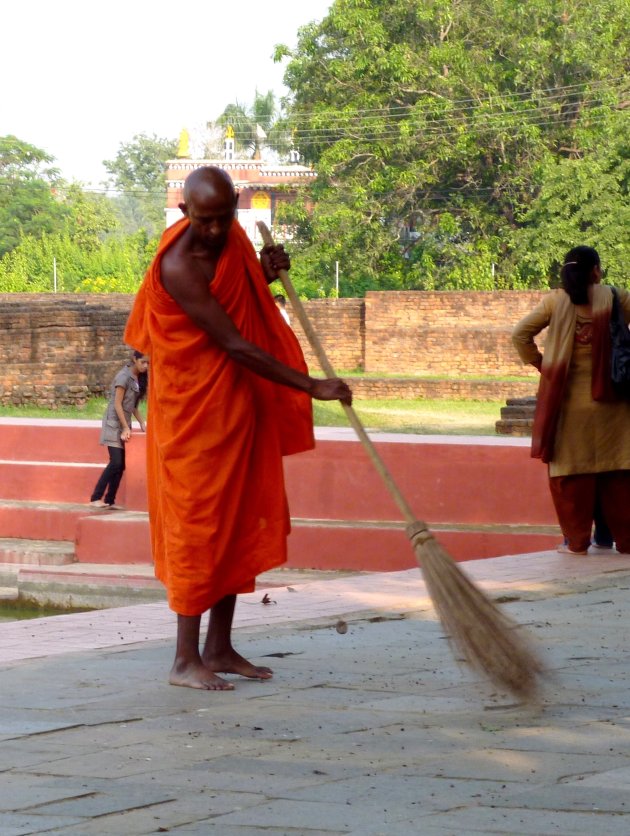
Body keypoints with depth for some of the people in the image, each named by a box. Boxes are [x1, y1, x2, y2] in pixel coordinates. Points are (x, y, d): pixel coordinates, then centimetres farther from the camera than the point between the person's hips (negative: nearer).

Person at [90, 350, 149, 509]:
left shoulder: (138, 379, 11)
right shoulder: (124, 376, -14)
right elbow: (117, 404, -16)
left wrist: (142, 424, 8)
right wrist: (126, 428, -17)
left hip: (124, 425, 8)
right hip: (114, 423, -8)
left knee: (120, 465, 4)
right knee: (116, 462, -17)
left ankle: (110, 501, 8)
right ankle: (96, 498, -14)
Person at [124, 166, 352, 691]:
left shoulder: (232, 238, 4)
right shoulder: (179, 265, -22)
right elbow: (233, 345, -25)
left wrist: (265, 276, 0)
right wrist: (310, 386, -25)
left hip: (241, 406, 8)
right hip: (196, 409, -8)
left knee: (239, 524, 9)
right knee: (199, 525, -7)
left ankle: (219, 648, 16)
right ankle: (186, 660, -3)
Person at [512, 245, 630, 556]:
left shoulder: (555, 301, -1)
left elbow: (520, 334, -4)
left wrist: (538, 362, 6)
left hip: (568, 401, 0)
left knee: (571, 472, 6)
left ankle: (577, 540, 6)